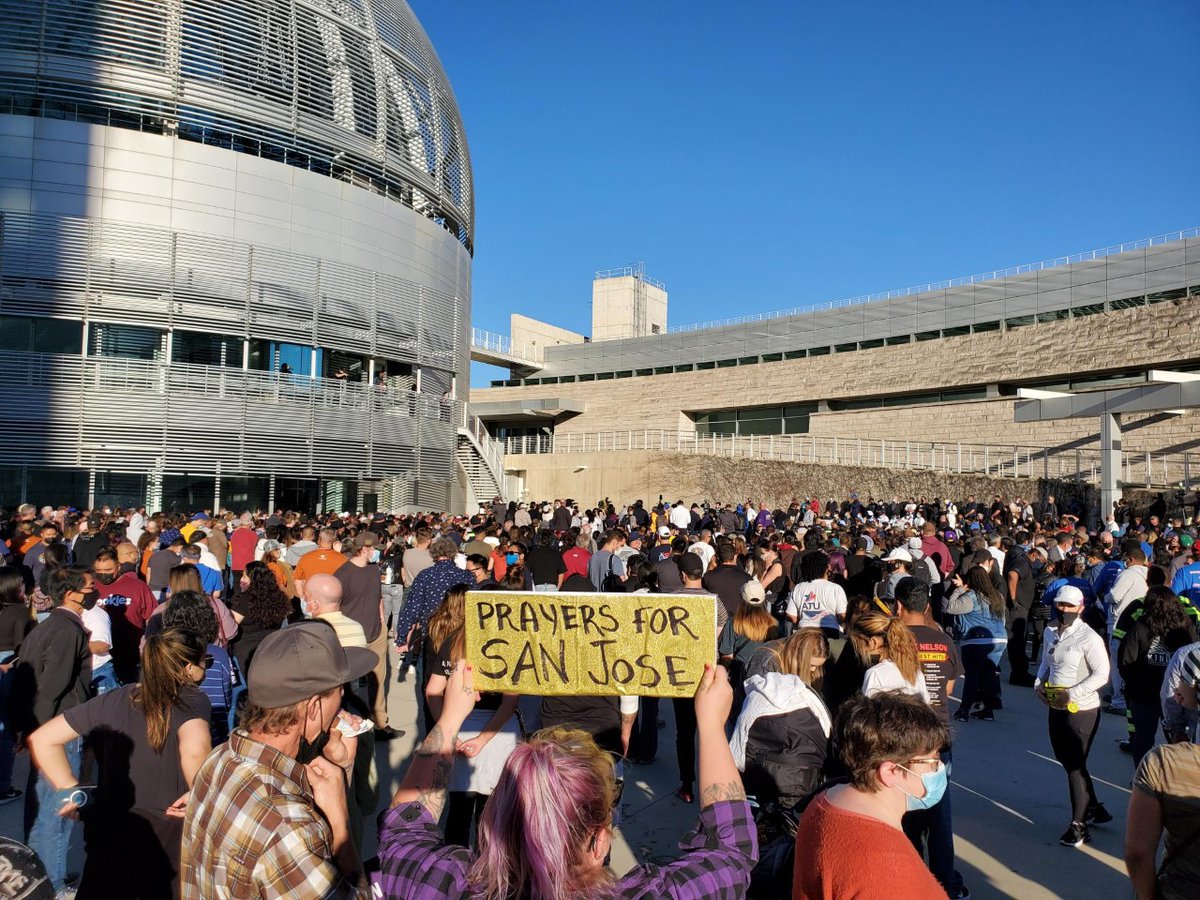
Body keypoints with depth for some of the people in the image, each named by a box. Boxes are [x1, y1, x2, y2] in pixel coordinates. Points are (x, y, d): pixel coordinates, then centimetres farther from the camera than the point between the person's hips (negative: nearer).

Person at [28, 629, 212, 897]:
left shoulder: (113, 700, 1)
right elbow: (195, 750, -33)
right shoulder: (191, 699, -12)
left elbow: (42, 740, 2)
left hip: (109, 834, 3)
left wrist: (70, 791, 4)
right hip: (167, 838, -3)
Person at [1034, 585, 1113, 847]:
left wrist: (1071, 694, -21)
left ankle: (1078, 825, 14)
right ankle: (1094, 808, 40)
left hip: (1082, 711, -7)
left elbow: (1101, 674, -17)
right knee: (1067, 761, 19)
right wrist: (1039, 684, -1)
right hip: (1056, 708, 8)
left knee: (1076, 766, 1)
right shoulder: (1051, 633, 5)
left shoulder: (1089, 638, -16)